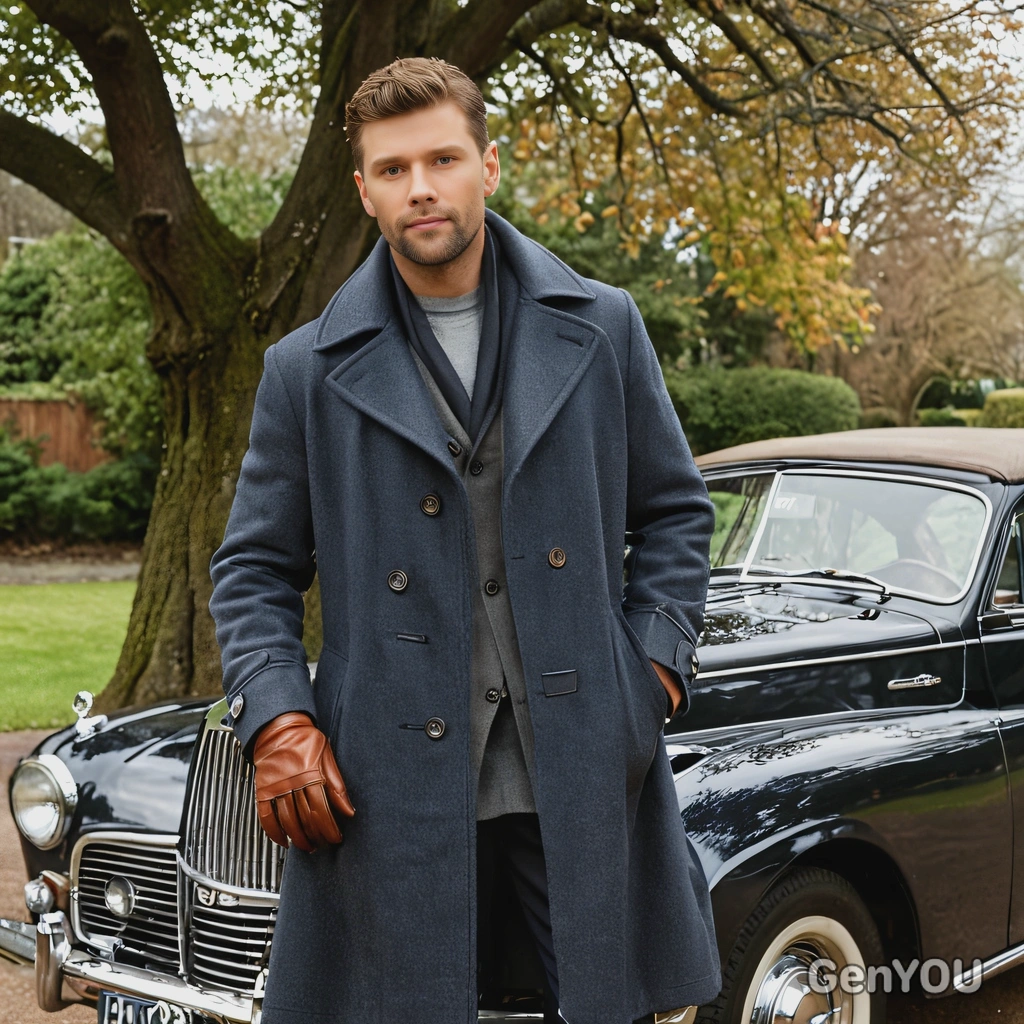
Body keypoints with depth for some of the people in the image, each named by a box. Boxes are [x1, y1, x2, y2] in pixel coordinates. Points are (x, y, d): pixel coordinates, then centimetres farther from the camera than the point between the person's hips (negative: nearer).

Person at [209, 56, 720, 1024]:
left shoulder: (601, 329, 7)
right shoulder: (307, 371, 5)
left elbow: (675, 510, 13)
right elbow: (253, 569, 8)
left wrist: (657, 665, 1)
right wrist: (276, 722, -6)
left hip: (585, 771, 1)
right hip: (392, 791, 0)